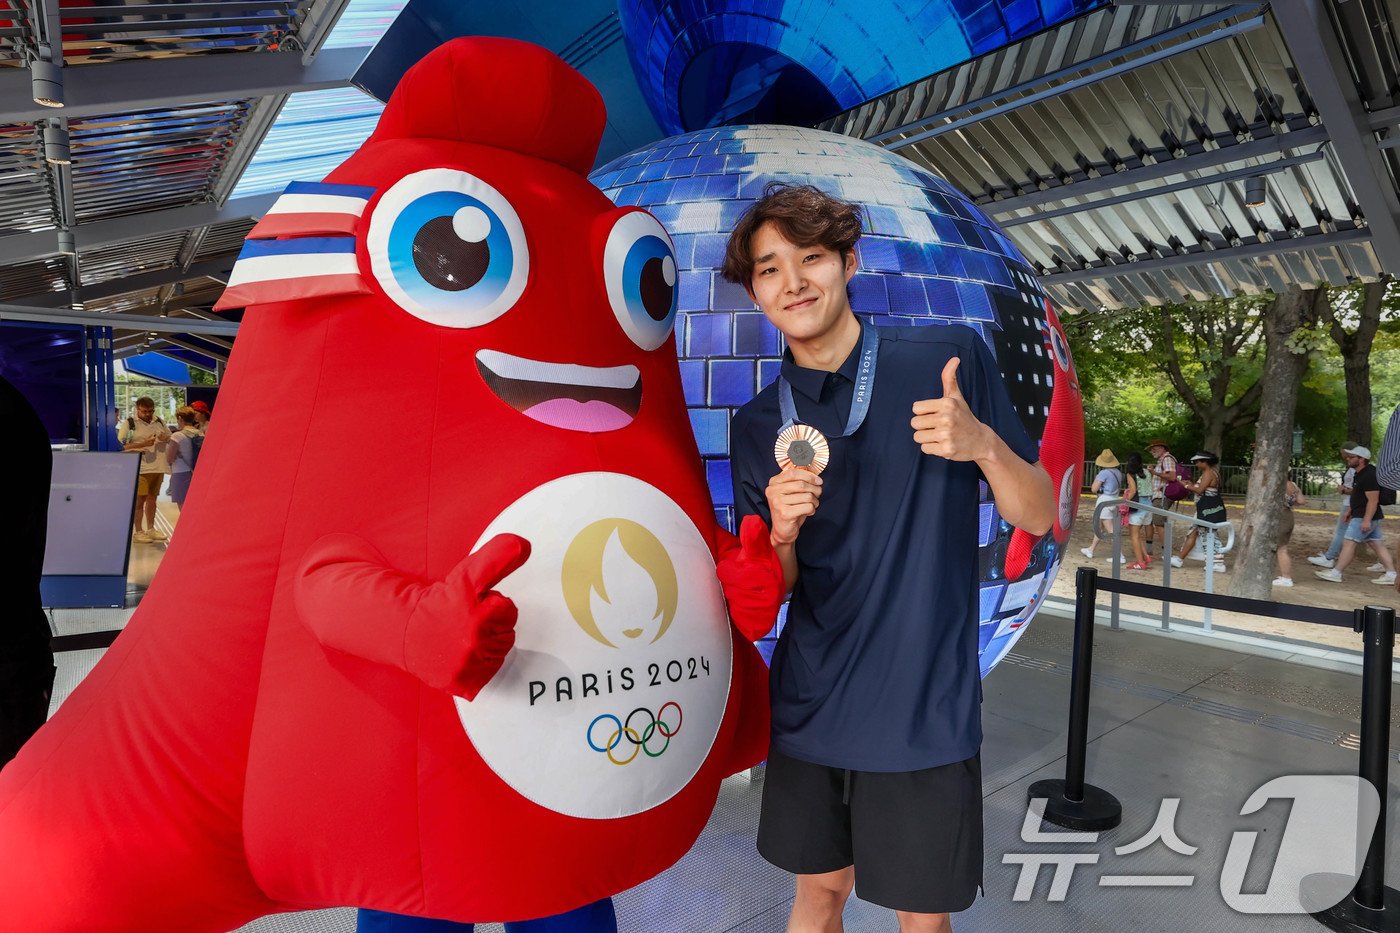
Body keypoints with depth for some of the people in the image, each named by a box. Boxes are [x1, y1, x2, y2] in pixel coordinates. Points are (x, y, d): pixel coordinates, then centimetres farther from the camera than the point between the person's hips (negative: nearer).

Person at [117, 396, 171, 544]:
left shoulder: (159, 422, 12)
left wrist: (166, 438, -2)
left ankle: (151, 529, 24)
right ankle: (137, 532, 5)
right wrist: (143, 444, -20)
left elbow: (170, 437, 22)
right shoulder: (129, 423, -3)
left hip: (158, 467, 5)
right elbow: (121, 445, -10)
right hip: (140, 468, -5)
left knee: (152, 498, 15)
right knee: (139, 499, -3)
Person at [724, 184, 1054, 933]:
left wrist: (984, 444, -22)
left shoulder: (949, 359, -7)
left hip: (924, 708, -2)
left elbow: (1037, 517, -3)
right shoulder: (757, 425, 1)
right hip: (809, 705, 3)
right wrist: (782, 534, -17)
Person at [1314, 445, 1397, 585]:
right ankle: (1391, 574, 13)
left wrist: (1366, 520, -25)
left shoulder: (1369, 475, -19)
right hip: (1365, 517, 11)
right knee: (1378, 545, 11)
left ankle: (1335, 573, -6)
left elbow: (1373, 500, -23)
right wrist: (1349, 510, 24)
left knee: (1349, 543, -8)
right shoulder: (1360, 474, 14)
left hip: (1364, 517, -11)